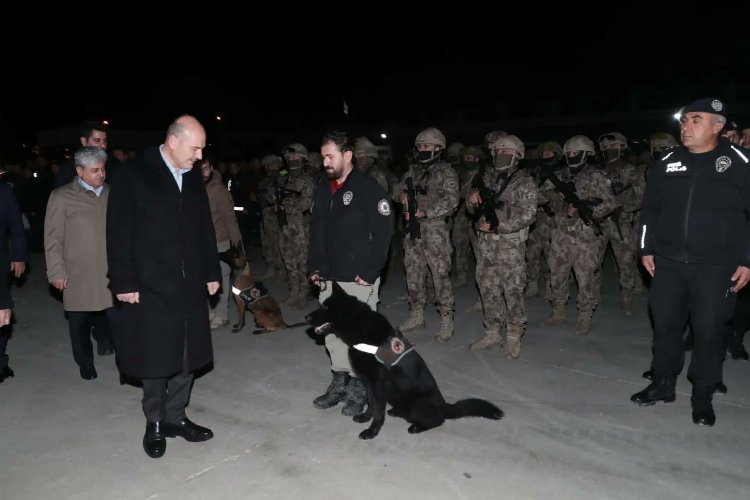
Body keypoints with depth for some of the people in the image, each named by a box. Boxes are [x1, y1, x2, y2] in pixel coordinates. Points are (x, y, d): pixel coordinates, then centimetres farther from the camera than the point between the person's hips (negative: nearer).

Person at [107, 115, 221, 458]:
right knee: (156, 356, 6)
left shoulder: (194, 177, 7)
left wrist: (211, 272, 9)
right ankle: (155, 423, 23)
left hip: (190, 284, 5)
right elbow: (118, 232, -9)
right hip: (150, 285, -5)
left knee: (188, 354, 9)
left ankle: (175, 416, 25)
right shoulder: (135, 175, -8)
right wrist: (124, 283, -12)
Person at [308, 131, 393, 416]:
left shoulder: (368, 187, -10)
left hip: (359, 278, -6)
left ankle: (358, 387, 20)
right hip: (329, 276, 6)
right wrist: (315, 266, 6)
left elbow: (384, 231, -13)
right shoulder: (323, 187, 8)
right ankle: (339, 381, 29)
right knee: (332, 331, 13)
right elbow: (316, 229, 14)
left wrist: (370, 271, -16)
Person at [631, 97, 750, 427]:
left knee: (709, 332, 3)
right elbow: (650, 209, 12)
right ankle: (663, 384, 27)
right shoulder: (666, 163, 6)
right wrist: (646, 249, 8)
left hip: (716, 266, -3)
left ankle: (702, 397, 21)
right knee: (665, 325, 10)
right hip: (669, 262, 3)